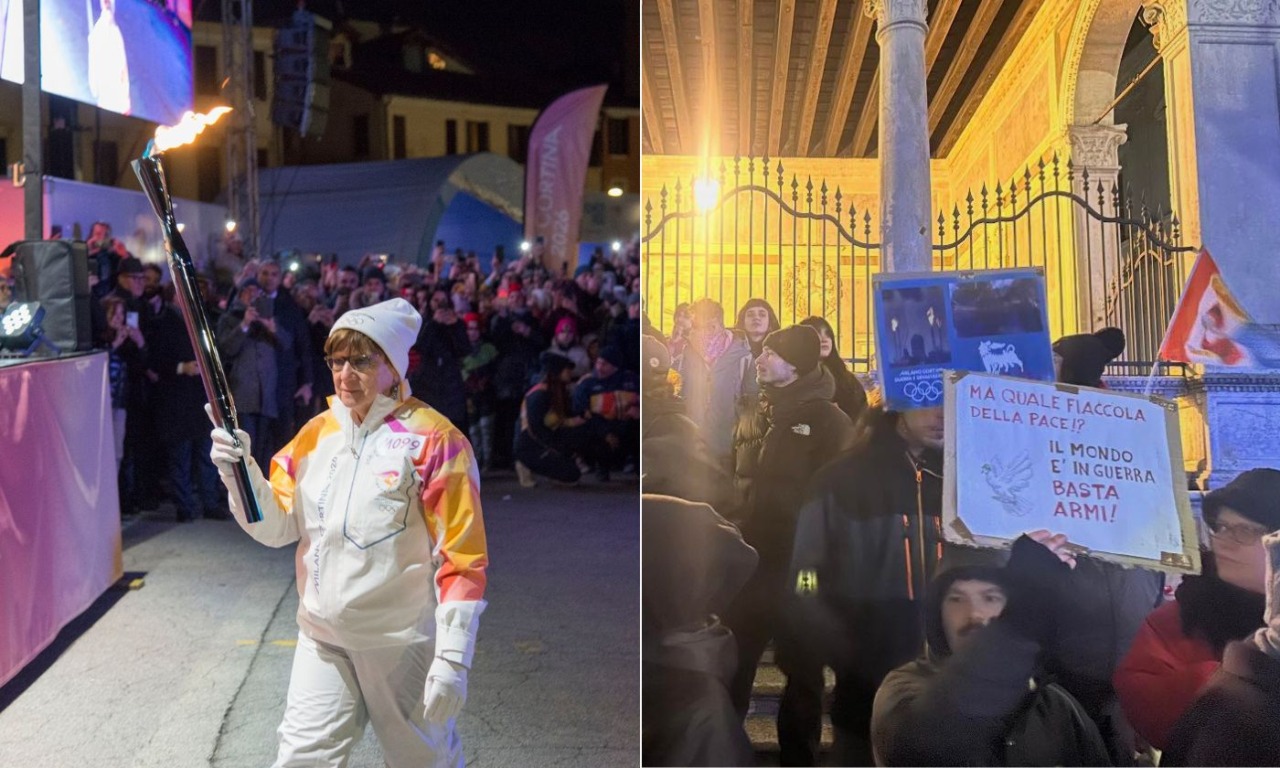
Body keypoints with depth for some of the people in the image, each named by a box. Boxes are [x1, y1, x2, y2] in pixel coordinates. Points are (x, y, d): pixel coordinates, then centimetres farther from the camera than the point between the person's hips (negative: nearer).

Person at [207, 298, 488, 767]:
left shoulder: (432, 439, -13)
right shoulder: (315, 434, 6)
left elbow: (462, 557, -15)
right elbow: (277, 527, 5)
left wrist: (453, 659, -18)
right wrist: (240, 471, -13)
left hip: (400, 641, -4)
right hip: (322, 638, 5)